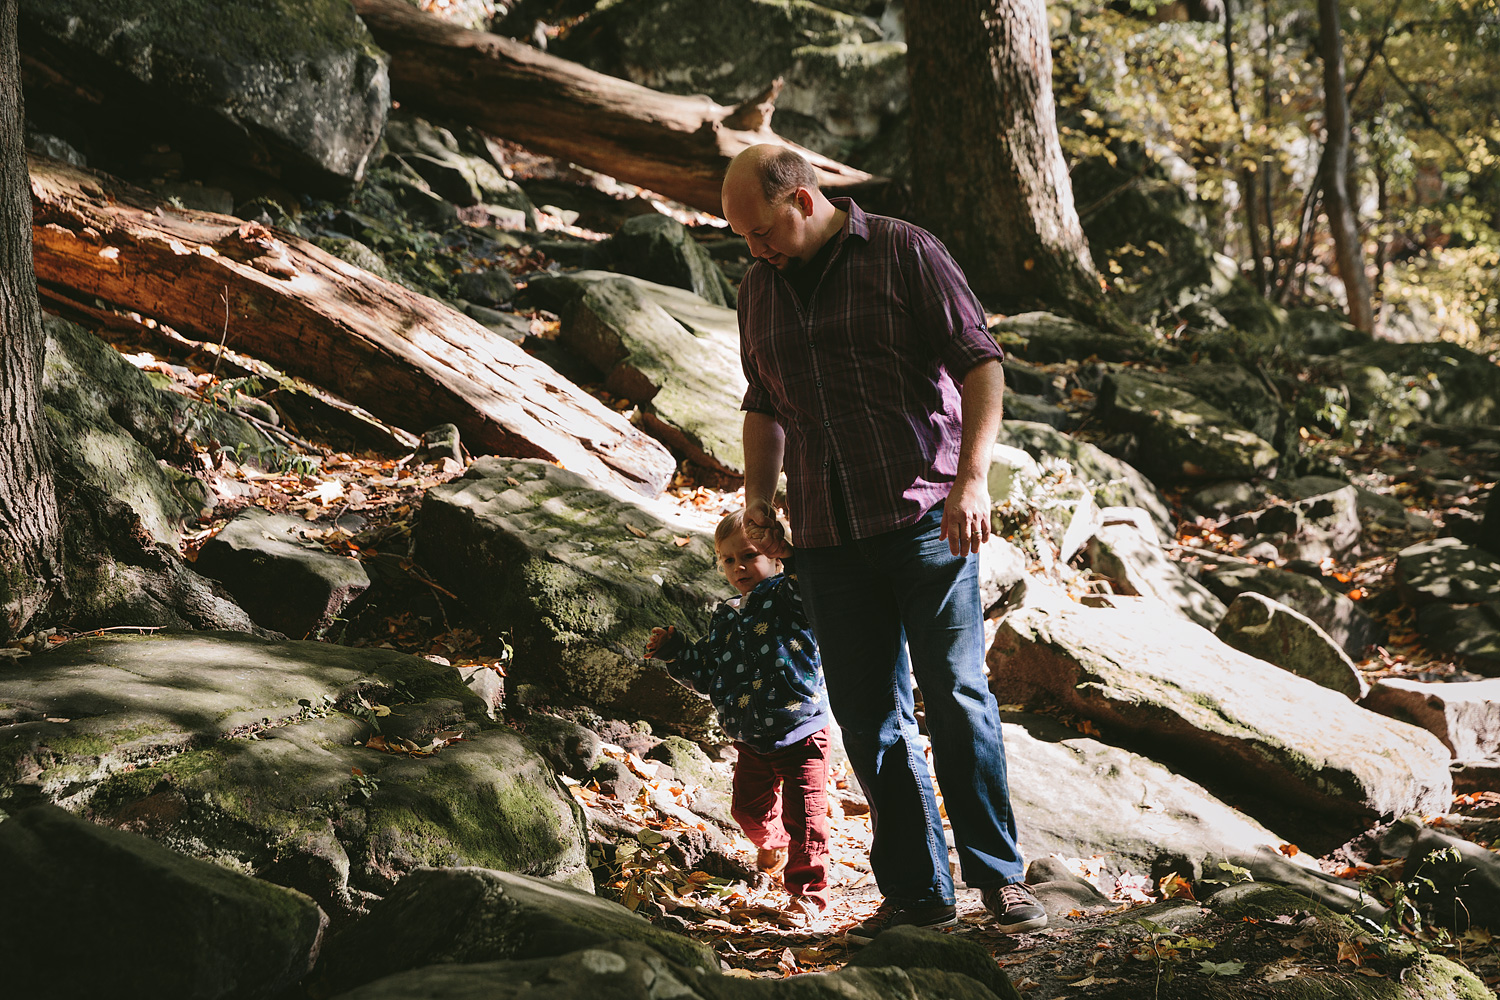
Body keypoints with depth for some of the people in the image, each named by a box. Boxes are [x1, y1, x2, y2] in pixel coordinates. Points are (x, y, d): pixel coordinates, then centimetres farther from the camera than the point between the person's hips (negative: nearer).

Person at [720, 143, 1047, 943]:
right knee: (868, 718, 4)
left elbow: (979, 362, -6)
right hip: (827, 537, 5)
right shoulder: (759, 289, 14)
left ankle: (999, 878, 2)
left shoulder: (904, 255, -3)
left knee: (955, 693, -9)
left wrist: (972, 479, -16)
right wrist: (758, 497, 12)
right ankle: (915, 893, 11)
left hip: (923, 514, -5)